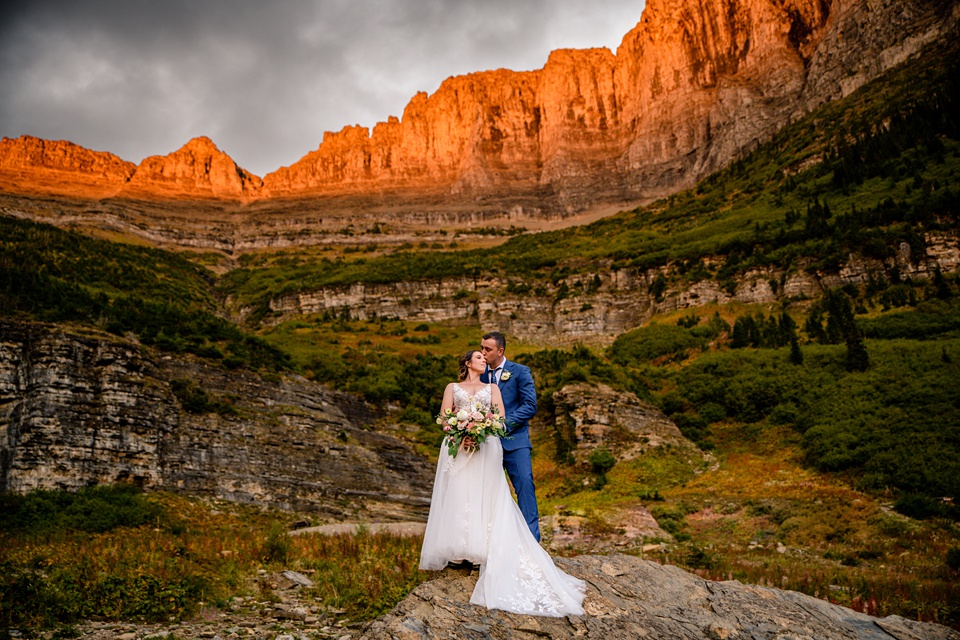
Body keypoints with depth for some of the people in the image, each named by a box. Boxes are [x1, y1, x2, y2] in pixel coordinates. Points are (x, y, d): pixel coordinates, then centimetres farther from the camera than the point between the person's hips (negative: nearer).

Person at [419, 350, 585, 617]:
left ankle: (483, 550, -8)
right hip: (457, 447, 0)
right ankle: (458, 551, -4)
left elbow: (500, 417, 7)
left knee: (485, 498, -8)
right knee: (458, 496, -8)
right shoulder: (452, 387, 18)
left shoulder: (492, 388, 21)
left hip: (485, 447, 1)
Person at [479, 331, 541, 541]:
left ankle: (531, 538, -3)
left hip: (514, 440, -4)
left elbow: (530, 406, -7)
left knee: (525, 484, -10)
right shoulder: (480, 374, 10)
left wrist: (504, 423, -15)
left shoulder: (520, 372, -1)